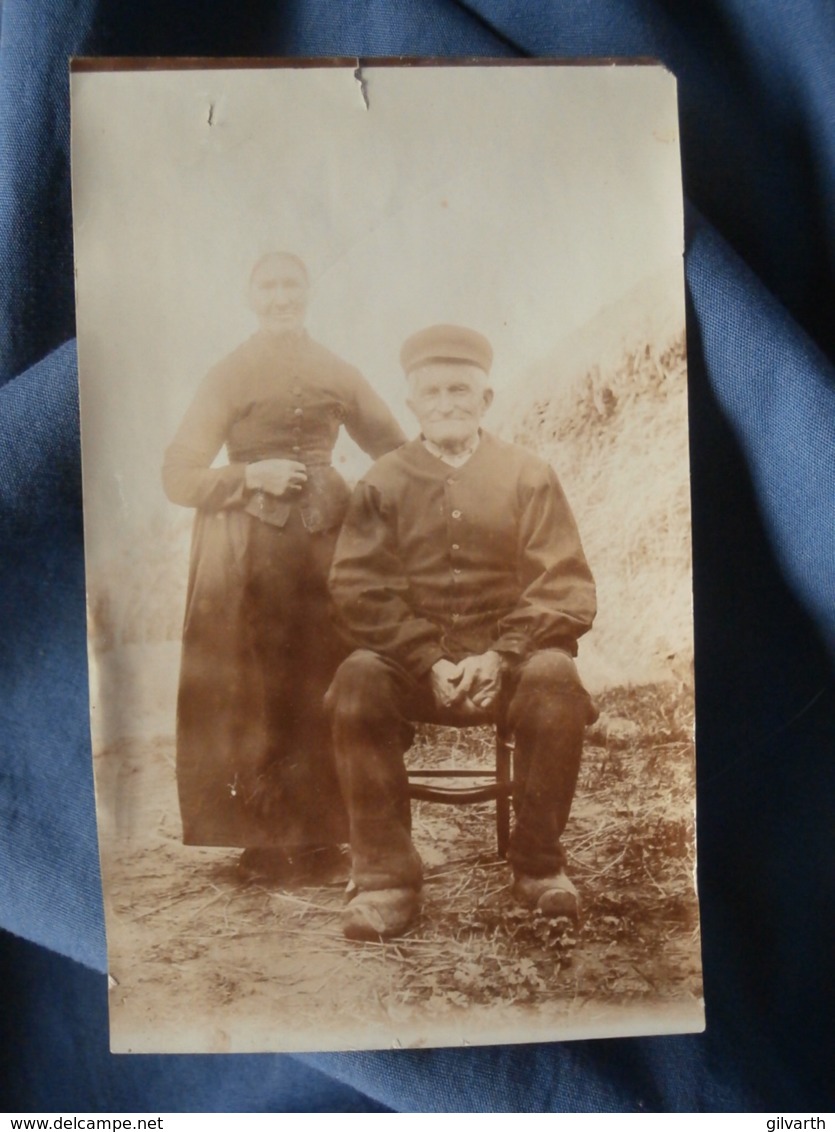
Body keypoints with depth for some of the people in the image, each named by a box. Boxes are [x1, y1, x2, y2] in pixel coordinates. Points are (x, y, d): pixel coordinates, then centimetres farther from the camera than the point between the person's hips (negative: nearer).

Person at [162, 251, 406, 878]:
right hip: (247, 543, -1)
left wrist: (373, 506, -8)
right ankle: (263, 832, 14)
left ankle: (318, 828, 14)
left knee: (323, 683, 3)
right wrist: (250, 475, -7)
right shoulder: (230, 374, 5)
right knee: (253, 682, 3)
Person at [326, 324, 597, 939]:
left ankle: (538, 861, -8)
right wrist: (430, 662, -16)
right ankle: (387, 875, -16)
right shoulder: (383, 483, 8)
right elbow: (359, 589, -1)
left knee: (555, 678, -31)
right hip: (412, 661, 1)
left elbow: (565, 587, -1)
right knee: (357, 680, -29)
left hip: (510, 656, 0)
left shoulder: (530, 475, 6)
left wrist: (500, 657, -18)